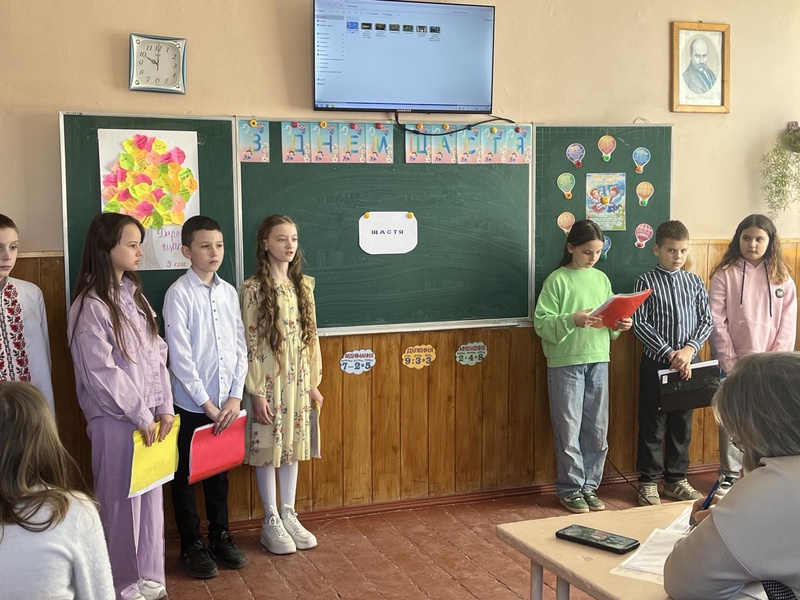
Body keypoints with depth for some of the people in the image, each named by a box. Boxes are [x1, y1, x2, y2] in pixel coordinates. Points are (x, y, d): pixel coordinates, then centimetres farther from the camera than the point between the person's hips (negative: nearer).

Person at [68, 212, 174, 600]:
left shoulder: (135, 296, 9)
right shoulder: (90, 305, -13)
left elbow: (157, 355, 9)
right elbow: (101, 373, -17)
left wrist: (163, 407, 1)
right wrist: (139, 415, -13)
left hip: (149, 416, 7)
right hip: (115, 419, -7)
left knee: (150, 496, 14)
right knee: (120, 501, 5)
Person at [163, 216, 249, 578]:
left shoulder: (229, 292, 5)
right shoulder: (179, 294, -10)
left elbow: (240, 348, 5)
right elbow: (179, 357, -14)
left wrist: (235, 397, -4)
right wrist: (207, 403, -14)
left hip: (226, 404, 5)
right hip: (191, 405, -5)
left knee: (219, 472, 17)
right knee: (186, 476, 8)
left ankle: (220, 538, 30)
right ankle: (191, 547, 21)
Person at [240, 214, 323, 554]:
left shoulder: (303, 286, 6)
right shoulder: (253, 289, -11)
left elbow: (311, 336, 9)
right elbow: (249, 344, -12)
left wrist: (314, 382, 9)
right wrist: (256, 392, -14)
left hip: (298, 381, 5)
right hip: (268, 382, -5)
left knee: (293, 446, 13)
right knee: (267, 449, 4)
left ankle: (289, 515, 26)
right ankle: (271, 522, 18)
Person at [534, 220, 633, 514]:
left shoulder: (601, 279, 10)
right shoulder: (557, 280, -6)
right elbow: (541, 323, -11)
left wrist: (619, 325, -5)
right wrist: (573, 320, -24)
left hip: (598, 360, 5)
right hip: (565, 362, -5)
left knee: (597, 429, 9)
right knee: (569, 429, 1)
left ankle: (589, 485, 22)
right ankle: (570, 488, 14)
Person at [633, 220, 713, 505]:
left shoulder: (695, 282, 6)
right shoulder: (646, 281, -5)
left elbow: (706, 320, 4)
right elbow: (640, 324, -11)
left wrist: (689, 349, -13)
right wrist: (670, 354, -17)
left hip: (688, 363, 4)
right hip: (656, 363, -4)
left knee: (682, 422, 12)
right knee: (653, 423, 4)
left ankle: (676, 479, 25)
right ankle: (649, 481, 15)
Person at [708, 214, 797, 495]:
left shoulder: (782, 277, 6)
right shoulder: (724, 275, -2)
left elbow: (788, 325, 2)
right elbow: (716, 323, -6)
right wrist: (731, 363, -9)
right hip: (733, 363, -2)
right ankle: (729, 475, 18)